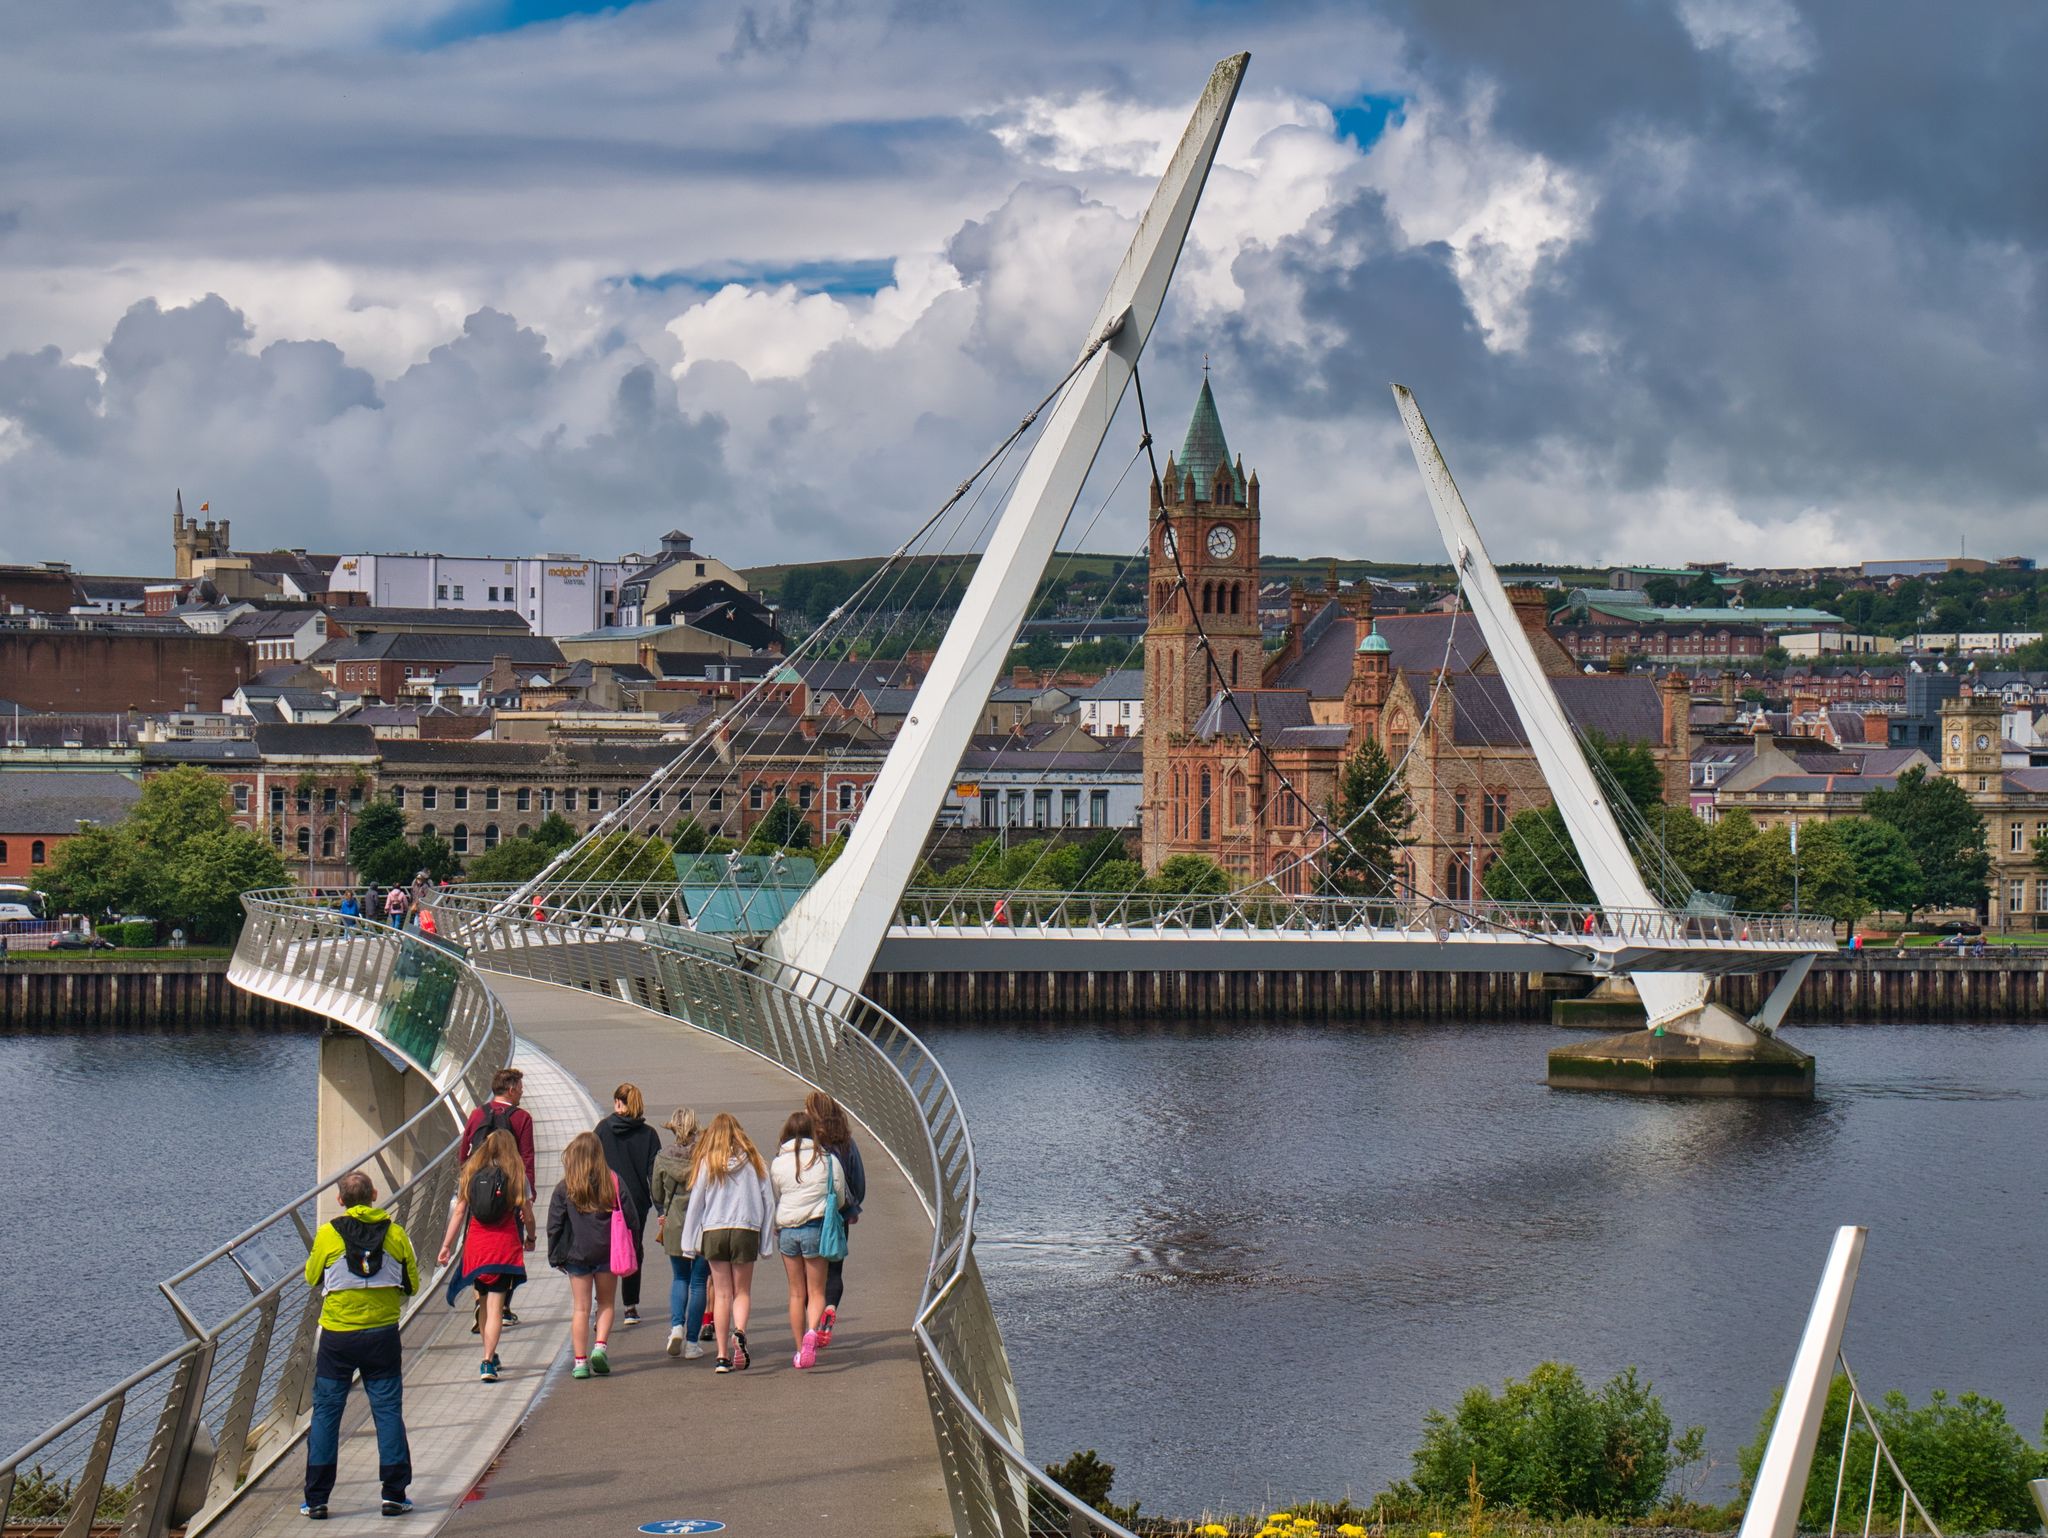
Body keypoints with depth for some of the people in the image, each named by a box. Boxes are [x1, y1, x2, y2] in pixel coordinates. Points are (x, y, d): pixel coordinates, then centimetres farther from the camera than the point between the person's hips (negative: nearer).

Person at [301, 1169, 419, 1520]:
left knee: (326, 1412, 7)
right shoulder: (395, 1234, -3)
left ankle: (316, 1500, 7)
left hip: (337, 1336, -1)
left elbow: (312, 1278, 8)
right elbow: (412, 1285, 5)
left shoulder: (328, 1234, -6)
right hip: (383, 1333, 1)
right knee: (388, 1410, 7)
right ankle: (394, 1495, 5)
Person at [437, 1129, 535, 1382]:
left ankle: (490, 1356, 29)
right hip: (505, 1245, -3)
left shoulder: (470, 1174, 4)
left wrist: (447, 1245, 7)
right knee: (495, 1306, -3)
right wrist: (530, 1238, 19)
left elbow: (459, 1212, 2)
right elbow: (527, 1215, 0)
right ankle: (488, 1362, -14)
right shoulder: (517, 1176, -2)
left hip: (475, 1245, 3)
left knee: (484, 1302, 19)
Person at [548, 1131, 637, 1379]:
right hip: (607, 1253, 0)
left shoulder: (563, 1188, -4)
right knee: (605, 1303, 15)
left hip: (577, 1254, 0)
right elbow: (631, 1219, -2)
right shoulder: (613, 1183, -4)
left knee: (580, 1307, 6)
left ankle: (580, 1360, 3)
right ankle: (599, 1345, -4)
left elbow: (554, 1226, -3)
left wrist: (556, 1257, 7)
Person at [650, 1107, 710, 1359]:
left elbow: (657, 1196, 7)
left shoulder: (663, 1157, -3)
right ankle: (691, 1342, 7)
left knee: (679, 1278, 19)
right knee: (699, 1282, 6)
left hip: (674, 1225, 2)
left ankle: (677, 1325, -3)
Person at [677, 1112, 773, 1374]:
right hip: (746, 1231, 0)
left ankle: (723, 1356, 4)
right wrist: (766, 1243, 11)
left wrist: (690, 1244, 9)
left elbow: (695, 1203, 4)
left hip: (714, 1232, 0)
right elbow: (768, 1201, 5)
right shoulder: (753, 1161, 4)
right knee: (742, 1292, 11)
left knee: (722, 1294, 7)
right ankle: (739, 1332, -18)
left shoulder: (707, 1162, 3)